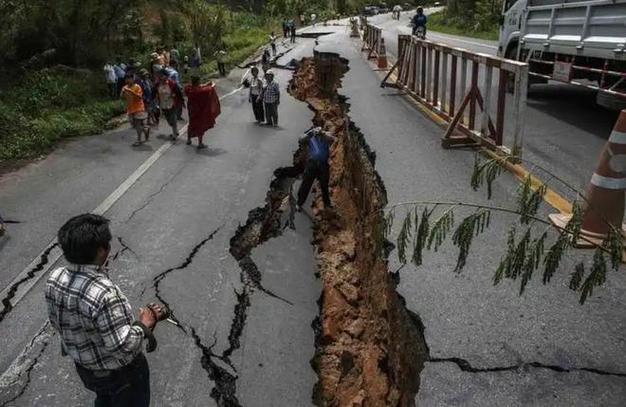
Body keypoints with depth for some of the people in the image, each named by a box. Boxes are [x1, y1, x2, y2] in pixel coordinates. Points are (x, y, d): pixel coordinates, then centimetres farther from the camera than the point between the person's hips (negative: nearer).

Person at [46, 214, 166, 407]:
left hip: (83, 366, 6)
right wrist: (144, 324, -19)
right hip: (119, 373, -6)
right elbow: (123, 347, -35)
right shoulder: (103, 293, -39)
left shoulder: (54, 279, -15)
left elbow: (56, 322, 1)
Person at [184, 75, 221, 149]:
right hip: (200, 111, -6)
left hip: (191, 109, 6)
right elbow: (209, 89, -11)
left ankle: (188, 140, 38)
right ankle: (200, 144, 15)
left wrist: (205, 84, 14)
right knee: (201, 126, 8)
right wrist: (212, 86, 11)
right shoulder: (200, 91, -29)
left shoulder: (188, 88, -13)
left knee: (191, 124, 24)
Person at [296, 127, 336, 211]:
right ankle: (299, 203, 11)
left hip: (323, 164, 1)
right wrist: (310, 133, -18)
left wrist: (323, 133, -18)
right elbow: (301, 141, -9)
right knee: (306, 184, 2)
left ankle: (327, 204, 28)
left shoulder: (326, 138, 8)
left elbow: (333, 139, -12)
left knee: (324, 185, 14)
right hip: (311, 163, -1)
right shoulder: (311, 138, 7)